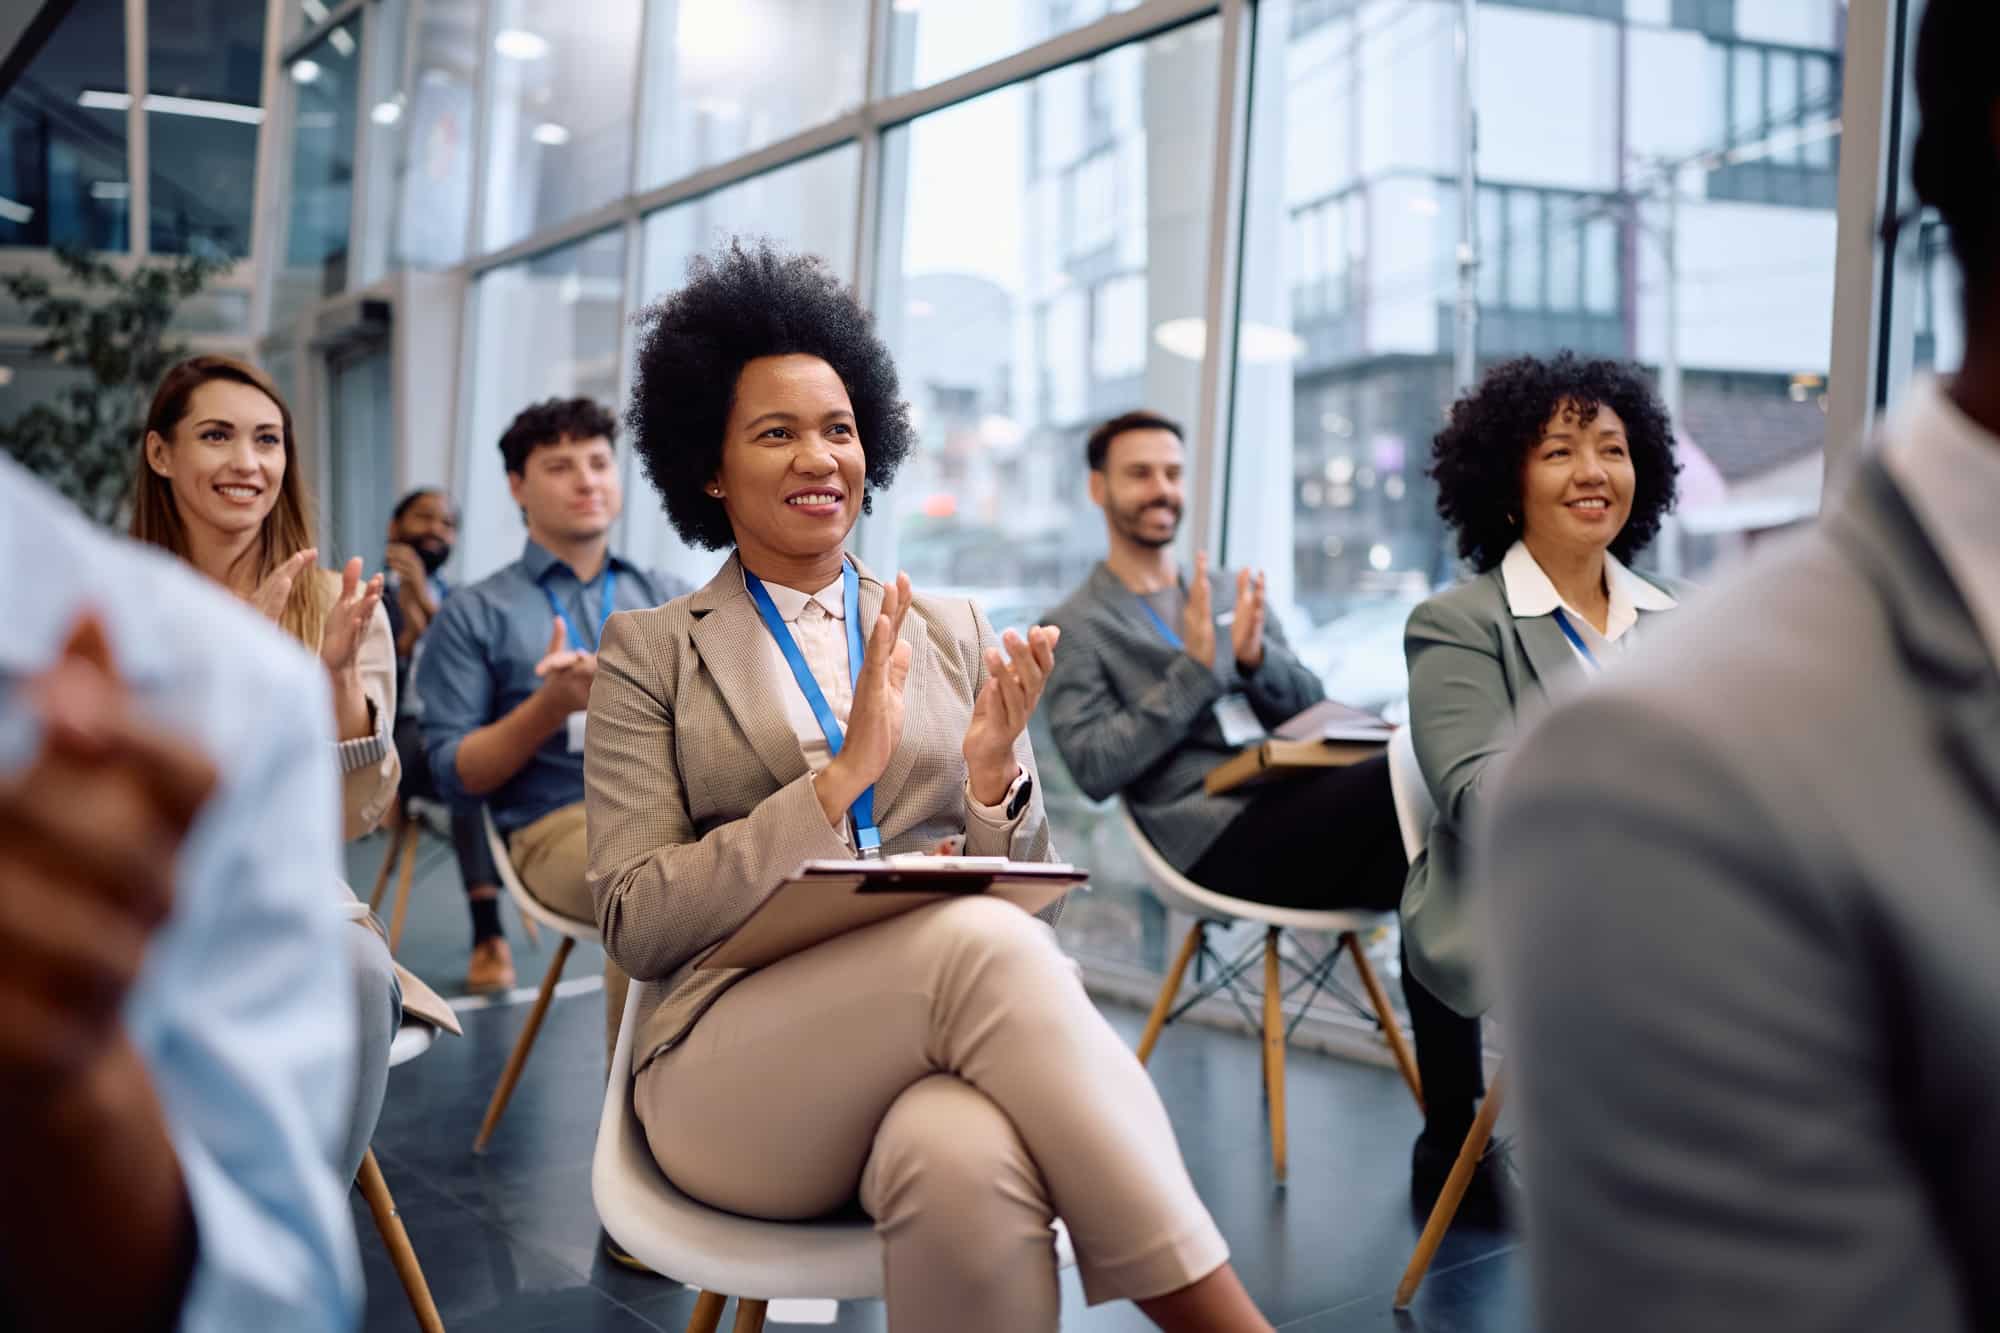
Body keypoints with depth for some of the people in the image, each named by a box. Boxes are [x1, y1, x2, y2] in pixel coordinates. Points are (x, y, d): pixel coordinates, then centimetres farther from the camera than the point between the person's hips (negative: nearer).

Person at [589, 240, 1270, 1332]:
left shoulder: (955, 635, 16)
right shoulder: (650, 653, 9)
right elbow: (635, 924, -2)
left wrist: (996, 779, -8)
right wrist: (840, 777, -12)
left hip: (941, 1048, 2)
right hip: (738, 1067, -1)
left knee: (968, 1160, -37)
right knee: (978, 939, -33)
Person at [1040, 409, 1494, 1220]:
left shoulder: (1232, 592, 24)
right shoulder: (1075, 628, 7)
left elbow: (1311, 705, 17)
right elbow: (1095, 769, -7)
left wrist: (1255, 658, -4)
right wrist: (1196, 670, -12)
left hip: (1297, 817, 6)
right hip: (1216, 837, -6)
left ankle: (1450, 1142, -16)